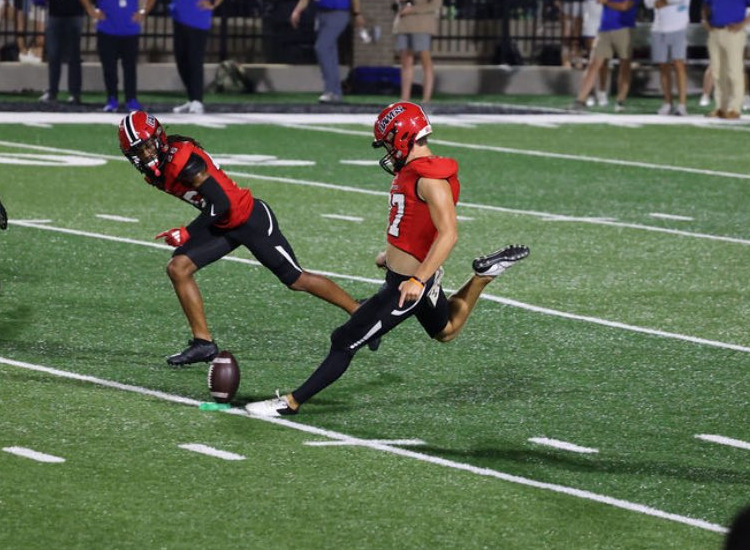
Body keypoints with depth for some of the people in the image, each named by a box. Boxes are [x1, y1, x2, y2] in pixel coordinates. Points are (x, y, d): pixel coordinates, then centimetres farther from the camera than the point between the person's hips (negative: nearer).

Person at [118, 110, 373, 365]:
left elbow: (221, 202, -28)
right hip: (221, 225, 9)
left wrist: (187, 234, -24)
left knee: (297, 280, 2)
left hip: (251, 219, -9)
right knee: (178, 268, -5)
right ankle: (203, 342, 2)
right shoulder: (155, 170, -1)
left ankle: (360, 312, 19)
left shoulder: (182, 159, -28)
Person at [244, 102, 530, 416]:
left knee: (345, 342, -5)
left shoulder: (432, 180, -24)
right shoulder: (411, 172, 6)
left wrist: (418, 280, -36)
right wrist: (393, 254, 30)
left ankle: (291, 403, 0)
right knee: (445, 331, 34)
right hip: (403, 272, 10)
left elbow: (448, 233, -31)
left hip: (406, 286, -10)